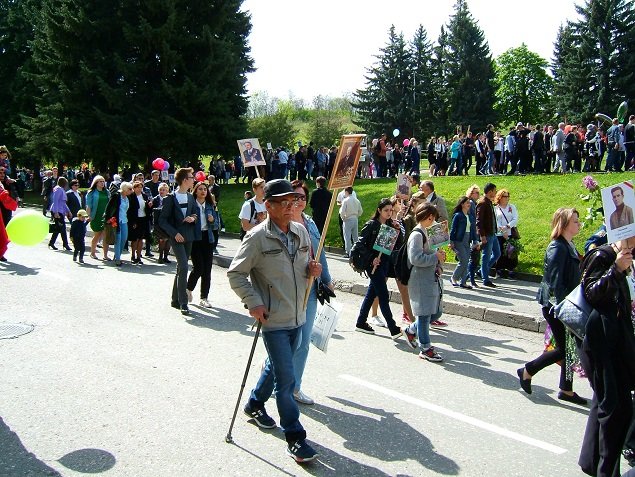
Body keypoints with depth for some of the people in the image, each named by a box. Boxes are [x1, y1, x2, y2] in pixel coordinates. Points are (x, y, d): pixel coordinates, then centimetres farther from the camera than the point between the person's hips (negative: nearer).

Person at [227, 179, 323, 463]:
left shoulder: (301, 231, 4)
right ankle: (295, 438, 8)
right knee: (286, 378, -5)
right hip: (274, 320, -7)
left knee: (276, 366, 23)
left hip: (297, 316, 7)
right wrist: (253, 302, -18)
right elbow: (235, 274, -10)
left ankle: (255, 404, 48)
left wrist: (312, 270, -3)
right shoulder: (258, 237, -14)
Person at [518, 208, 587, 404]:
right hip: (555, 305, -9)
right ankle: (527, 371, 13)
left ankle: (566, 390, 19)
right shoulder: (557, 248, -17)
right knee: (564, 348, -2)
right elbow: (555, 281, -22)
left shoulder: (569, 246, 12)